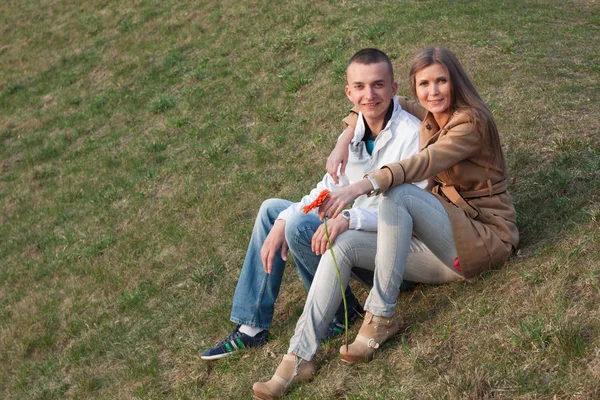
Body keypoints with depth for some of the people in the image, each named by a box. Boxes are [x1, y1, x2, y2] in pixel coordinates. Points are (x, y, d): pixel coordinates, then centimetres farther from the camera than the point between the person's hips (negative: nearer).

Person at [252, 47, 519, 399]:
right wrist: (344, 141, -3)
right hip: (444, 230, 8)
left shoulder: (471, 121, -15)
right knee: (342, 241, -13)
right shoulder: (425, 117, 8)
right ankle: (301, 355, -17)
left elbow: (422, 164, -31)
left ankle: (381, 317, -23)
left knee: (398, 194, -33)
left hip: (486, 236, -7)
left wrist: (361, 187, -46)